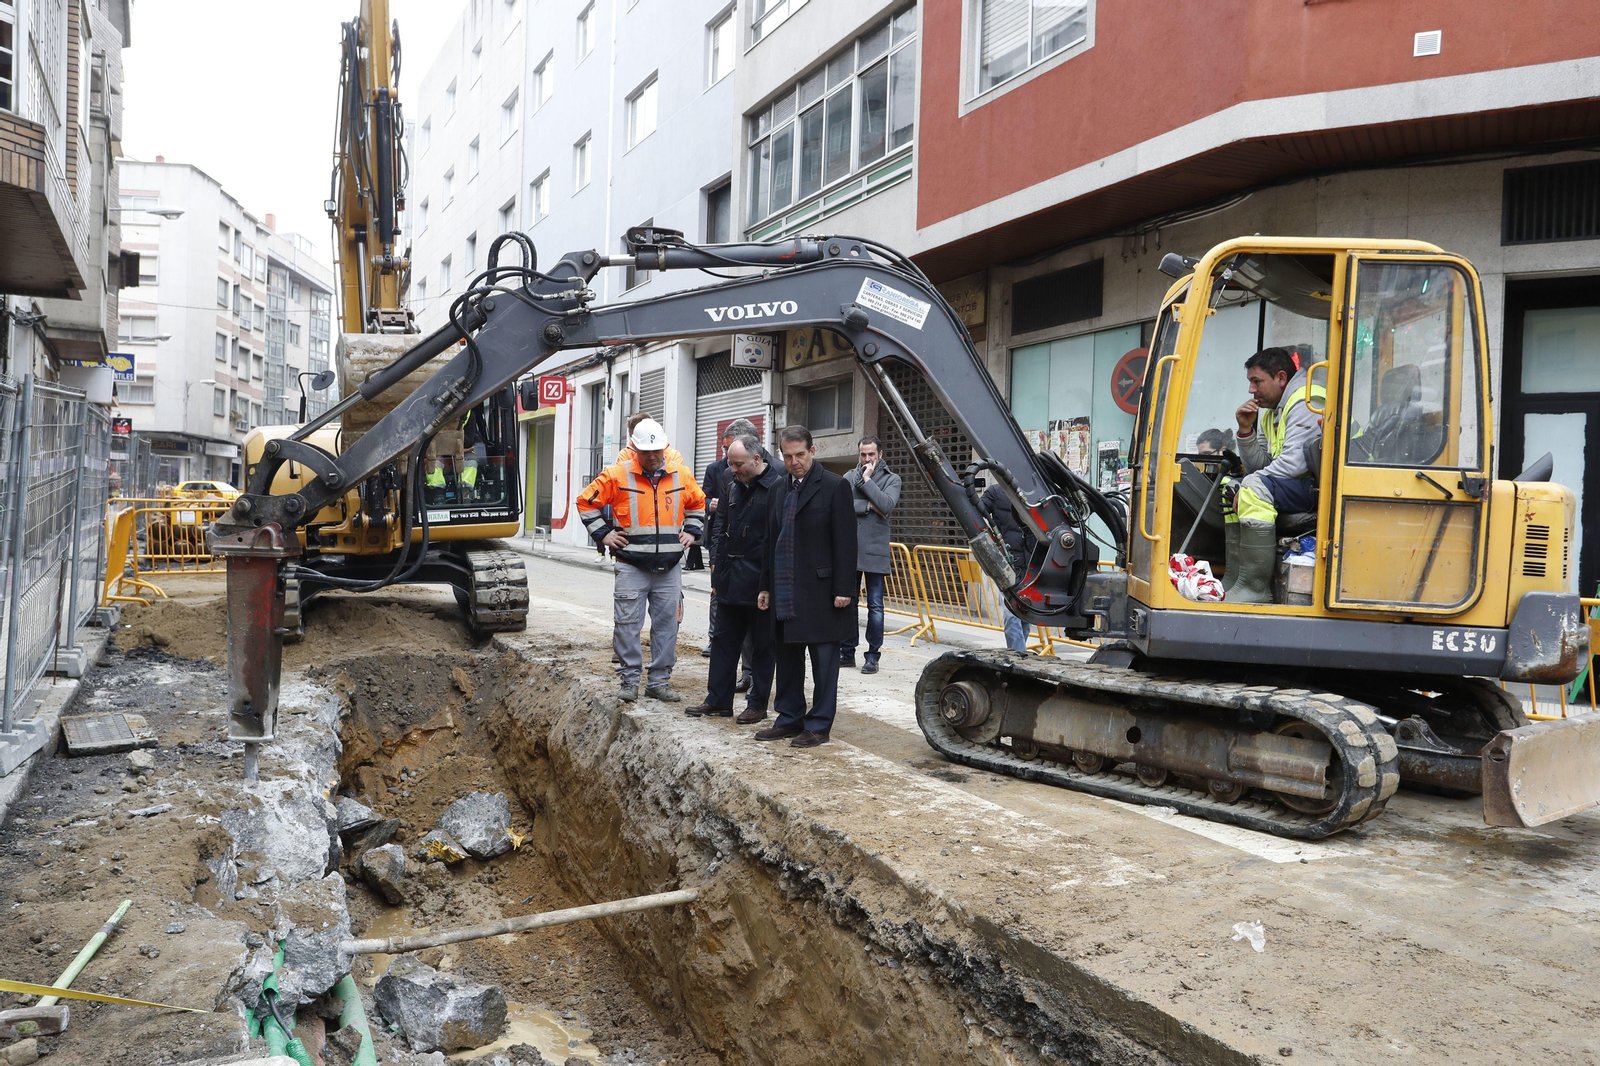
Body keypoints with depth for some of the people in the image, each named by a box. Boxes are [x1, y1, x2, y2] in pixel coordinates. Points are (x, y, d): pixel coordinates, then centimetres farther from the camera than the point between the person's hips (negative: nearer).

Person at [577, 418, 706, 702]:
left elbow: (698, 503, 25)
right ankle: (629, 680, 11)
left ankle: (659, 681, 16)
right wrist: (602, 533, 1)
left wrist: (691, 531, 13)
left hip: (669, 567, 3)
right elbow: (586, 501, 6)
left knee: (667, 623, 6)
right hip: (631, 566, -2)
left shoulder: (682, 475, 7)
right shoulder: (617, 475, -3)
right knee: (628, 624, -1)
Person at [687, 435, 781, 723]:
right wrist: (717, 565, 11)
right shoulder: (734, 487, 11)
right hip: (730, 578, 8)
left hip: (760, 580, -7)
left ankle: (758, 704, 15)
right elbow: (720, 528, 19)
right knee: (724, 639, 12)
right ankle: (718, 701, 21)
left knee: (761, 644, 5)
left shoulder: (777, 487, -12)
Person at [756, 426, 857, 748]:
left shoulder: (835, 486, -6)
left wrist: (843, 589, -14)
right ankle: (790, 719, 25)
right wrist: (766, 586, 15)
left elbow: (845, 542, -10)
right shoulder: (778, 491, 14)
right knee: (788, 658, 14)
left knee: (823, 661, 1)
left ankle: (819, 725, 9)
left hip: (820, 592, -7)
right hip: (785, 593, 7)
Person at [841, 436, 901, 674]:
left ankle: (872, 656, 8)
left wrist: (867, 480, -9)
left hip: (875, 551, -3)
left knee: (875, 606, 1)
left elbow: (886, 505, -15)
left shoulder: (891, 479, 3)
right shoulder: (849, 477, 10)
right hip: (849, 549, 3)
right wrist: (868, 506, -13)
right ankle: (847, 652, 19)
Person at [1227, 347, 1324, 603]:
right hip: (1298, 487, 11)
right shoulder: (1272, 411, 18)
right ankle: (1234, 582, 5)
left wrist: (1249, 484, -16)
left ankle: (1255, 589, -28)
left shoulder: (1306, 401, -13)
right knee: (1232, 488, 14)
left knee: (1255, 486, -29)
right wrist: (1246, 430, 1)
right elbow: (1259, 466, 14)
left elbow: (1294, 463, -25)